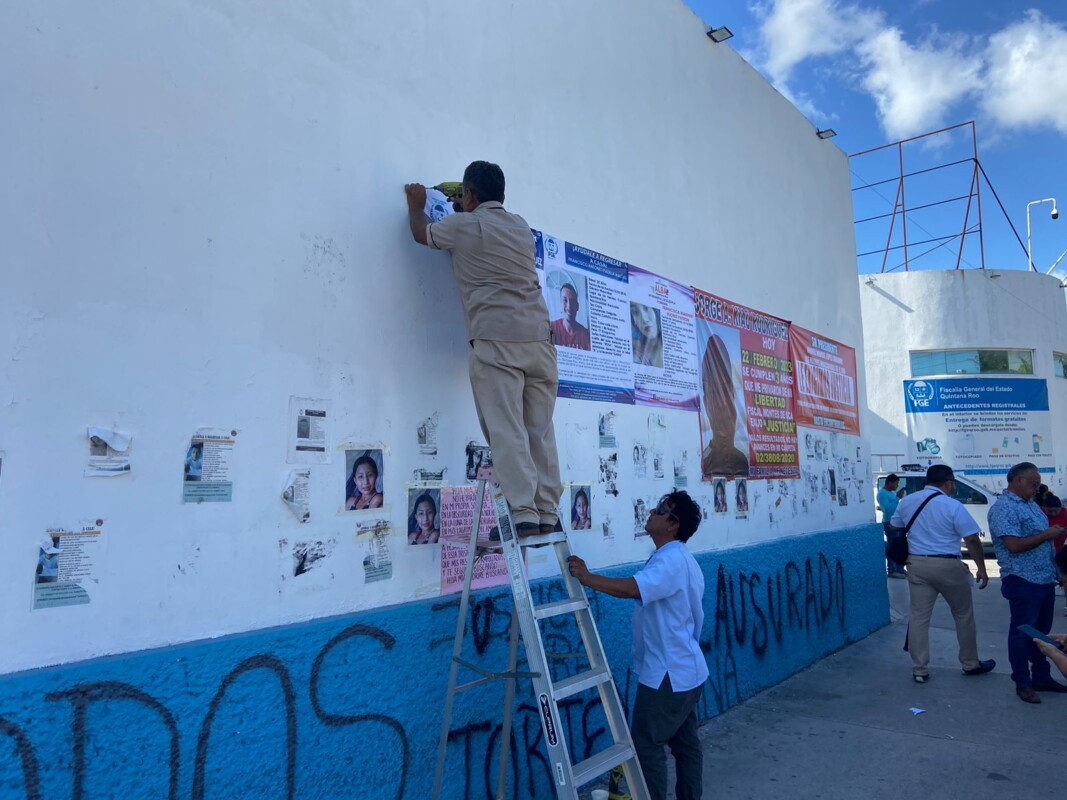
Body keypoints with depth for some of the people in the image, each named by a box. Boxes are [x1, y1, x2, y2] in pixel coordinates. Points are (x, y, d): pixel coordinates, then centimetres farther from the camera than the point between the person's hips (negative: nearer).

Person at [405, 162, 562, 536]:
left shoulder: (463, 225, 4)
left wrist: (416, 205, 44)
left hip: (496, 339, -6)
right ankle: (548, 514, 5)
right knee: (540, 430, 6)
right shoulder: (521, 226, 20)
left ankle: (524, 515, -13)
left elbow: (421, 233, 25)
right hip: (539, 337, 6)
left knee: (506, 430, -8)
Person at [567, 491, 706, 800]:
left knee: (646, 746, -2)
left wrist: (587, 577, -32)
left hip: (667, 673, -10)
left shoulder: (671, 559, -22)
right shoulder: (679, 558, 13)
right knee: (684, 742, 17)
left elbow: (633, 588, -38)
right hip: (684, 670, 10)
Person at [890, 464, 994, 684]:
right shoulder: (953, 506, -10)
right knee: (963, 615, 16)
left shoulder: (907, 501, 6)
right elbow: (972, 540, -10)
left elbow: (894, 530, 16)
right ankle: (970, 664, 29)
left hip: (917, 565, 4)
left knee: (919, 617, 5)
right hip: (947, 566, -4)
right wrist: (981, 568, -1)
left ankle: (920, 670, 7)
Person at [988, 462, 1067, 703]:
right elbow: (1014, 545, -25)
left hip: (1045, 579, 9)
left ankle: (1042, 677, 30)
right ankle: (1023, 684, 12)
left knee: (1041, 631, 18)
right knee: (1022, 633, 2)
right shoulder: (1004, 508, -17)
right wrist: (1047, 535, -17)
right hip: (1024, 582, -9)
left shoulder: (1031, 504, 14)